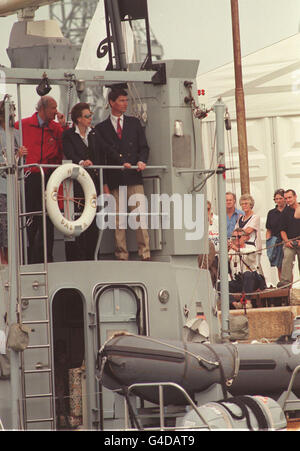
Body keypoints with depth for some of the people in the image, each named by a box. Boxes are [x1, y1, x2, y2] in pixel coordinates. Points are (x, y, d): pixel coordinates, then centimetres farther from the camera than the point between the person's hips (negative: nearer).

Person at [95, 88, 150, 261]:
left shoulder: (134, 123, 16)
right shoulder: (101, 128, 8)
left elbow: (144, 146, 13)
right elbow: (104, 153, 0)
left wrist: (141, 161, -7)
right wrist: (122, 163, -15)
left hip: (134, 177, 1)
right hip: (115, 180, -1)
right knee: (118, 220, -1)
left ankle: (145, 253, -8)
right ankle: (122, 254, 2)